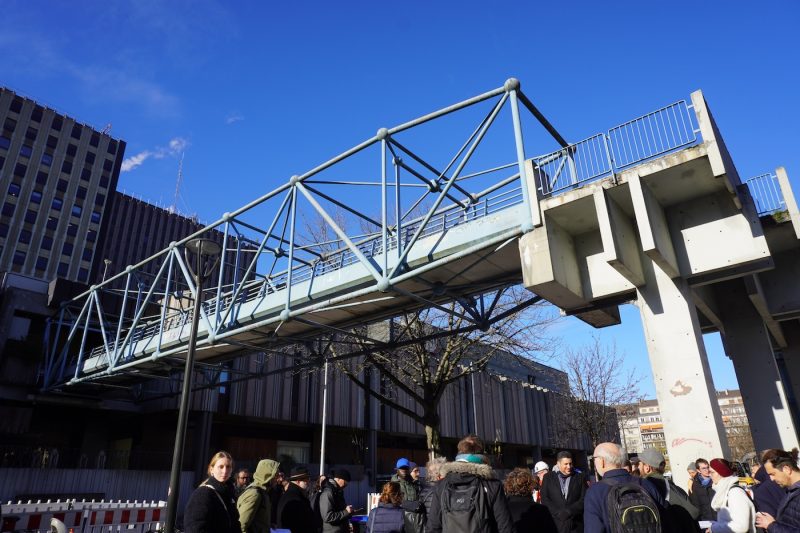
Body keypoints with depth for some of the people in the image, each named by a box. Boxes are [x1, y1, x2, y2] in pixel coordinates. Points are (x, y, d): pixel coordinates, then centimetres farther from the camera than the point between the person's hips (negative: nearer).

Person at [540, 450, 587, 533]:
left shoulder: (580, 477, 7)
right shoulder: (548, 477, 7)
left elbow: (584, 499, 0)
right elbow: (544, 499, 1)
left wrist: (568, 511, -11)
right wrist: (558, 513, -12)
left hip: (576, 524, 0)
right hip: (555, 523, 0)